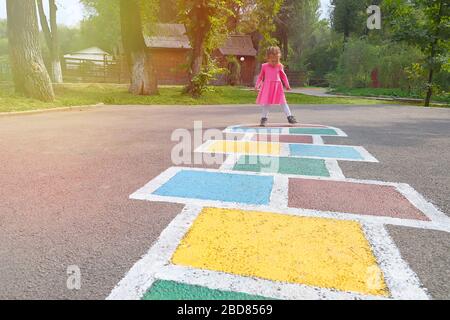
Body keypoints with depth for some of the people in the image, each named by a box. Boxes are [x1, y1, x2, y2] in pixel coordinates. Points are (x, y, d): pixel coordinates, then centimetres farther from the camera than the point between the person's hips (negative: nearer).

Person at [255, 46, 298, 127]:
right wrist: (257, 85, 4)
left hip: (277, 86, 1)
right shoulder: (264, 66, 0)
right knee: (266, 102, 2)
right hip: (267, 86, 0)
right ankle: (264, 118, 12)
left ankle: (290, 117, 3)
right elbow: (261, 76, 9)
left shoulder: (280, 66, 1)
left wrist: (287, 85, 7)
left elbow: (283, 76, 10)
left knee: (283, 101, 0)